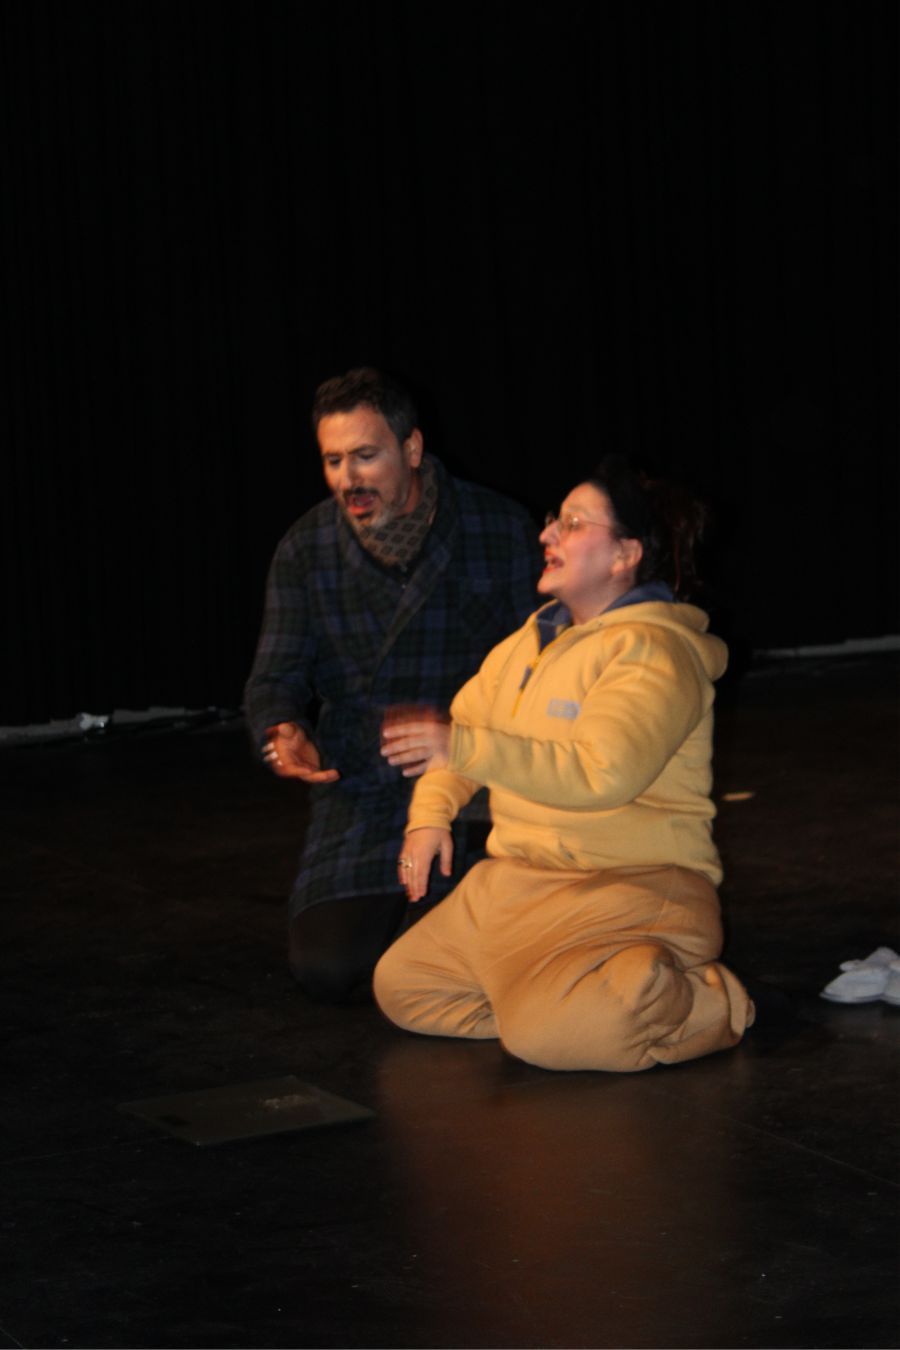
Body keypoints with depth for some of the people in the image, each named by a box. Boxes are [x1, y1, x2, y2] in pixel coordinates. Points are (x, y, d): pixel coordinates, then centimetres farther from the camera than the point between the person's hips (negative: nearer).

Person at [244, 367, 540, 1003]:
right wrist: (285, 732, -22)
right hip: (364, 793, 2)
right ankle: (396, 904, 19)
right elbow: (276, 678, 3)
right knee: (327, 968, -16)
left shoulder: (503, 530, -5)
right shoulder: (306, 551, 1)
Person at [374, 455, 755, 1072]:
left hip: (634, 888, -9)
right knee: (401, 987, 3)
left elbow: (600, 774, -30)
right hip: (518, 882, 9)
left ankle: (708, 1005, -7)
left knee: (543, 1033, -29)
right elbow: (465, 719, 24)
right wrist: (430, 813, 6)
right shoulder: (535, 640, 13)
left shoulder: (654, 652, -15)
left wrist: (464, 748, -32)